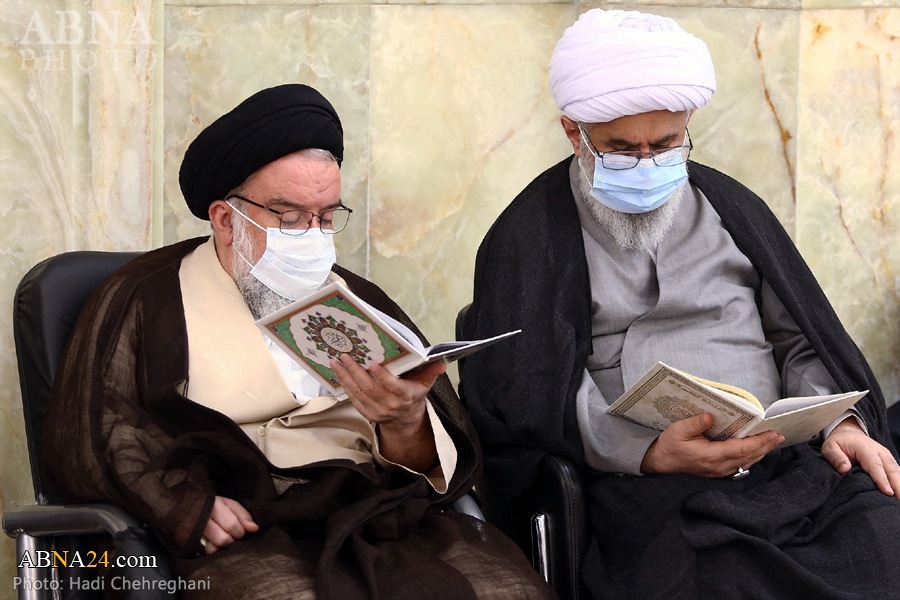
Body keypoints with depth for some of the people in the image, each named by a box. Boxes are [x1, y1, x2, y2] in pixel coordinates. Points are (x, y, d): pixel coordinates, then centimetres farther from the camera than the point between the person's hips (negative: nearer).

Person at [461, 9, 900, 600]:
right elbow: (524, 395, -4)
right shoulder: (532, 234, 6)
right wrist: (651, 453, -19)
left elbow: (801, 336, 21)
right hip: (644, 487, -5)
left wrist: (840, 421, -1)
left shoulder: (728, 205, 19)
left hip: (789, 459, 5)